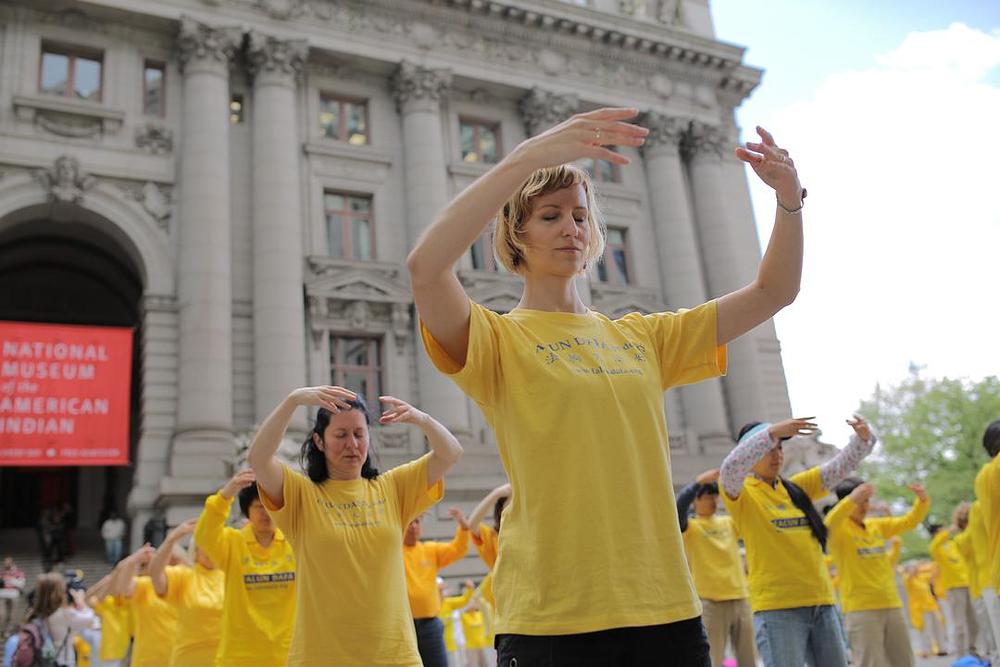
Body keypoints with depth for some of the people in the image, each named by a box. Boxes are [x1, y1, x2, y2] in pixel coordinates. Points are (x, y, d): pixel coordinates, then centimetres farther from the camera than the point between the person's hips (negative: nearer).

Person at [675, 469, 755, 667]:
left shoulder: (729, 522, 14)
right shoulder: (690, 527, -2)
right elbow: (678, 508, -22)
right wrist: (699, 482, -29)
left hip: (741, 599, 5)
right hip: (712, 603, -5)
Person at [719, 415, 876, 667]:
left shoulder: (797, 486, 14)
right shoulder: (741, 493, -3)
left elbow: (841, 465, 10)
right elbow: (730, 467, -25)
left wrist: (863, 438, -10)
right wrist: (773, 431, -34)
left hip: (821, 603, 6)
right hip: (777, 608, -6)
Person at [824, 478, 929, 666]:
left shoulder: (877, 525, 12)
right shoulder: (838, 529, -9)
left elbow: (910, 521, 12)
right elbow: (828, 524, -31)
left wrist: (923, 500, -9)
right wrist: (851, 500, -48)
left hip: (892, 605, 7)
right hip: (861, 609, -7)